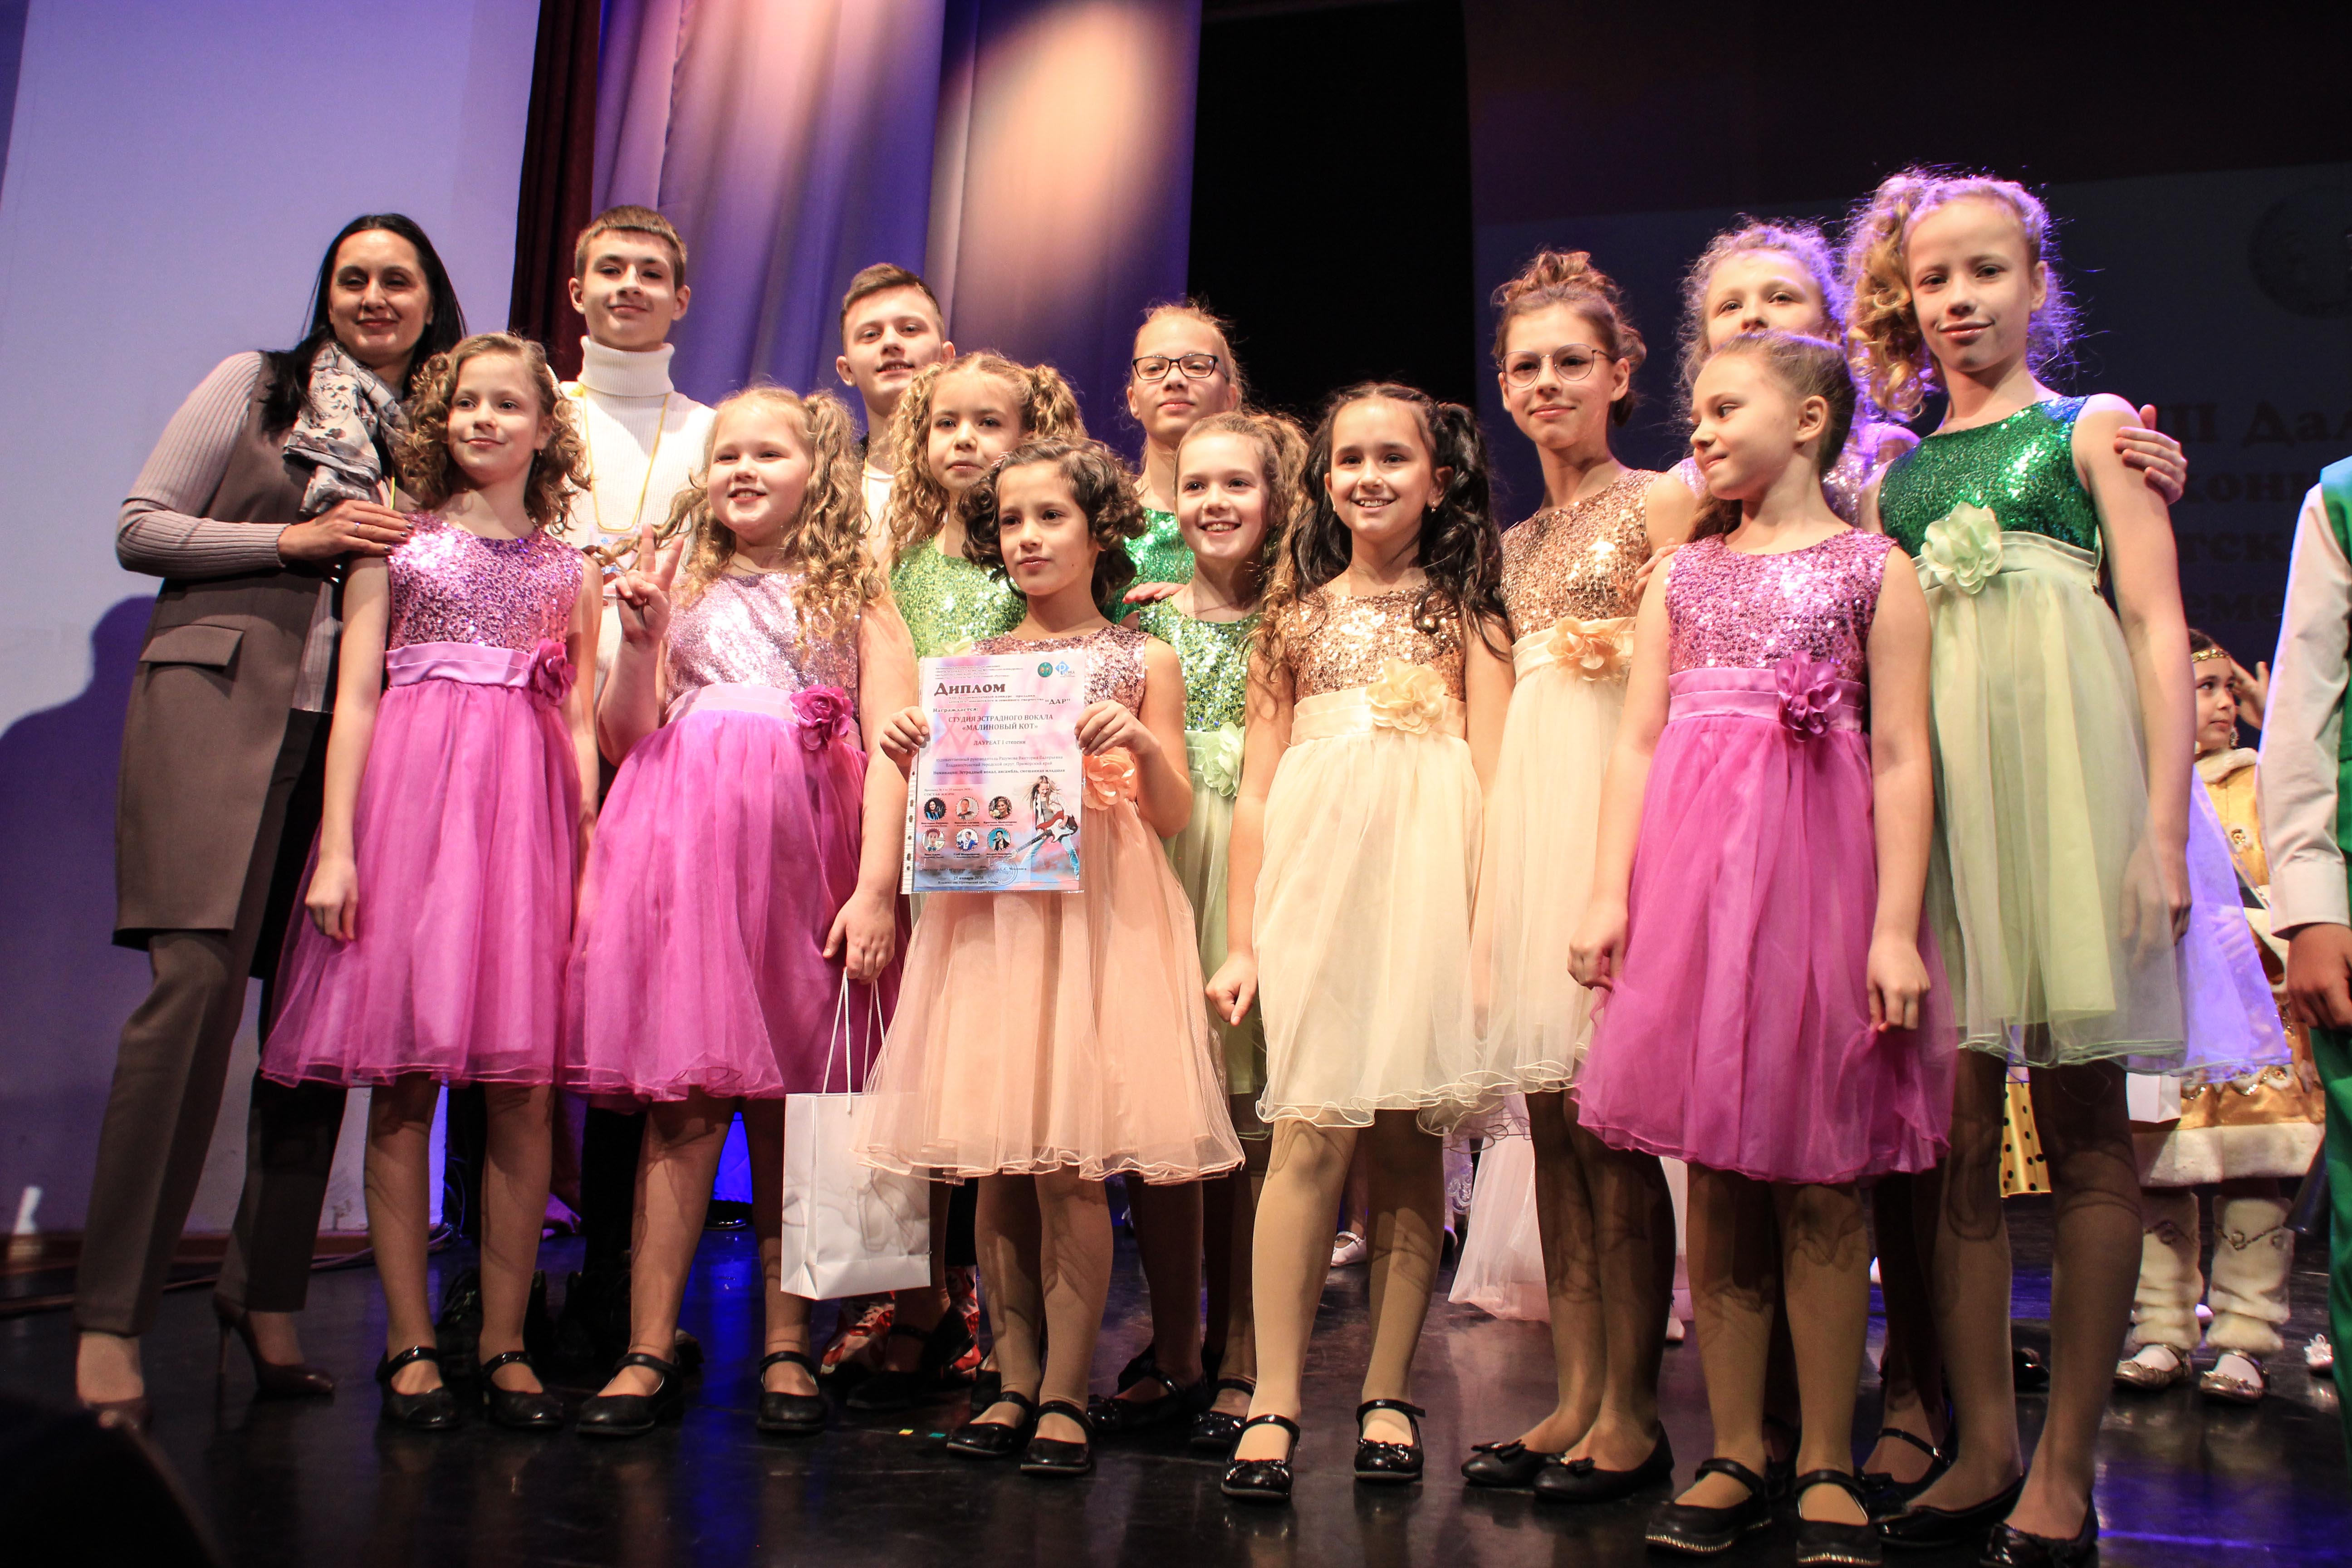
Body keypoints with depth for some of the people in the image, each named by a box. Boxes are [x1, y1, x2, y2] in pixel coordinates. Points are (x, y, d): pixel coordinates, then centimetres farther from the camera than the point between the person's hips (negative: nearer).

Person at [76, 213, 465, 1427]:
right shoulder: (252, 386, 11)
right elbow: (140, 530, 5)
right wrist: (297, 539, -5)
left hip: (359, 734, 4)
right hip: (219, 704, -3)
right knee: (198, 982, -14)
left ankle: (267, 1288, 14)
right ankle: (110, 1319, -8)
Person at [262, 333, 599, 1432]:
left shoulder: (570, 571, 16)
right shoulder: (396, 543, 11)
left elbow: (580, 722, 13)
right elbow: (355, 697, 4)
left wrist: (589, 851, 4)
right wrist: (336, 844, -5)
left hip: (529, 807, 1)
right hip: (410, 796, -1)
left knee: (523, 1089, -2)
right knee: (403, 1084, -2)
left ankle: (505, 1342, 8)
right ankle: (410, 1345, 7)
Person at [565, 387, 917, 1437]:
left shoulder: (854, 598, 11)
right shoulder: (683, 589, 18)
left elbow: (890, 751, 1)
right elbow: (624, 742, 14)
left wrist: (876, 888, -10)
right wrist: (638, 642, 0)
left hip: (802, 855, -1)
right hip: (681, 843, 2)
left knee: (788, 1104, 1)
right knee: (683, 1101, -4)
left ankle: (786, 1349, 10)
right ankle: (649, 1352, 1)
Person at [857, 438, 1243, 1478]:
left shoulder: (1143, 662, 6)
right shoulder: (970, 667, 13)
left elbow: (1176, 817, 3)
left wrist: (1143, 746, -15)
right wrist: (915, 760, -6)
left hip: (1097, 916, -3)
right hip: (987, 911, 3)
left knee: (1071, 1167, -5)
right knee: (994, 1166, 4)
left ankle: (1065, 1394, 6)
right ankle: (1014, 1381, 16)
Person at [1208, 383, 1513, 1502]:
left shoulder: (1465, 613, 13)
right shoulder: (1298, 616, 17)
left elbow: (1493, 778, 5)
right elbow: (1256, 791, 14)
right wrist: (1242, 940, 8)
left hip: (1429, 875, -1)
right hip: (1313, 871, 1)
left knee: (1408, 1137, 1)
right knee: (1312, 1132, -7)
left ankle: (1389, 1393, 11)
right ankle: (1274, 1403, -3)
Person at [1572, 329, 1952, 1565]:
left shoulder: (1873, 568, 5)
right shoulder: (1683, 574, 16)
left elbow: (1901, 759, -1)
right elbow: (1637, 744, 11)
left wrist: (1896, 926, -9)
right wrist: (1609, 896, 2)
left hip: (1818, 864, -3)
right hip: (1692, 864, 3)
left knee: (1821, 1177, 1)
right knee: (1716, 1173, 5)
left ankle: (1825, 1465, 13)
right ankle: (1735, 1455, 14)